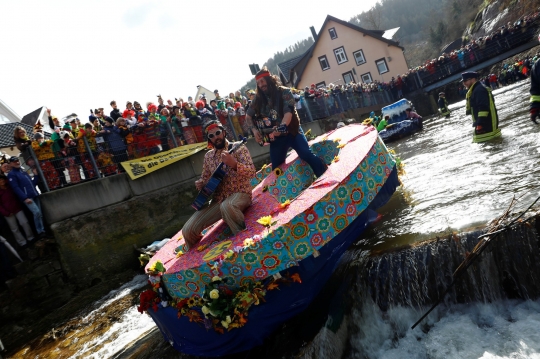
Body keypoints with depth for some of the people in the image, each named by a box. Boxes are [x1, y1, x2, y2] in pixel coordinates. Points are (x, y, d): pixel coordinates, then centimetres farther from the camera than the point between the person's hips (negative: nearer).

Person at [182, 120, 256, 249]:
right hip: (218, 200, 5)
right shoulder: (208, 156, 10)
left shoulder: (238, 148, -4)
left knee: (226, 206, -43)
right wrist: (200, 183, -3)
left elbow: (252, 173, -15)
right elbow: (204, 177, 22)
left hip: (240, 194, -4)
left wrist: (234, 164, -33)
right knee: (188, 230, -10)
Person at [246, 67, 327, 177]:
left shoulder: (284, 92, -8)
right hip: (275, 137, 4)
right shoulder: (259, 99, 6)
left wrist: (282, 126, -40)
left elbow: (289, 111, -21)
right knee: (276, 167, 7)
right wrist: (254, 130, -2)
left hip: (291, 131, -4)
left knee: (307, 155, -22)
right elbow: (248, 116, 16)